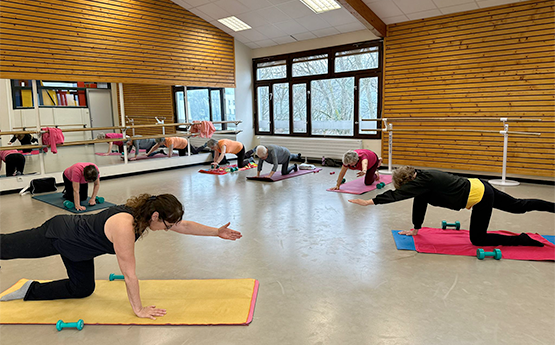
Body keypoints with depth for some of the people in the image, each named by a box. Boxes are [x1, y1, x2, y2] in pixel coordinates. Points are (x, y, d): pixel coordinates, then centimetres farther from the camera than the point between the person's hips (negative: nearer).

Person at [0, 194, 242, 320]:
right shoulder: (125, 226, -40)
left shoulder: (146, 212, -16)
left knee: (82, 289, 21)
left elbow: (184, 226, -5)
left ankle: (29, 291, 36)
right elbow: (129, 272, -34)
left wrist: (217, 232, -6)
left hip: (76, 244, 8)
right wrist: (138, 309, -25)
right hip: (58, 234, -8)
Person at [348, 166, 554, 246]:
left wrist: (370, 202, -33)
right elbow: (419, 205, 10)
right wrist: (416, 229, 14)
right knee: (518, 206, 23)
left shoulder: (423, 181, -22)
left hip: (479, 197, -9)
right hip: (479, 188, 9)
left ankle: (523, 240, 7)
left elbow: (397, 194, -30)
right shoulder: (421, 178, 3)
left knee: (478, 239, 0)